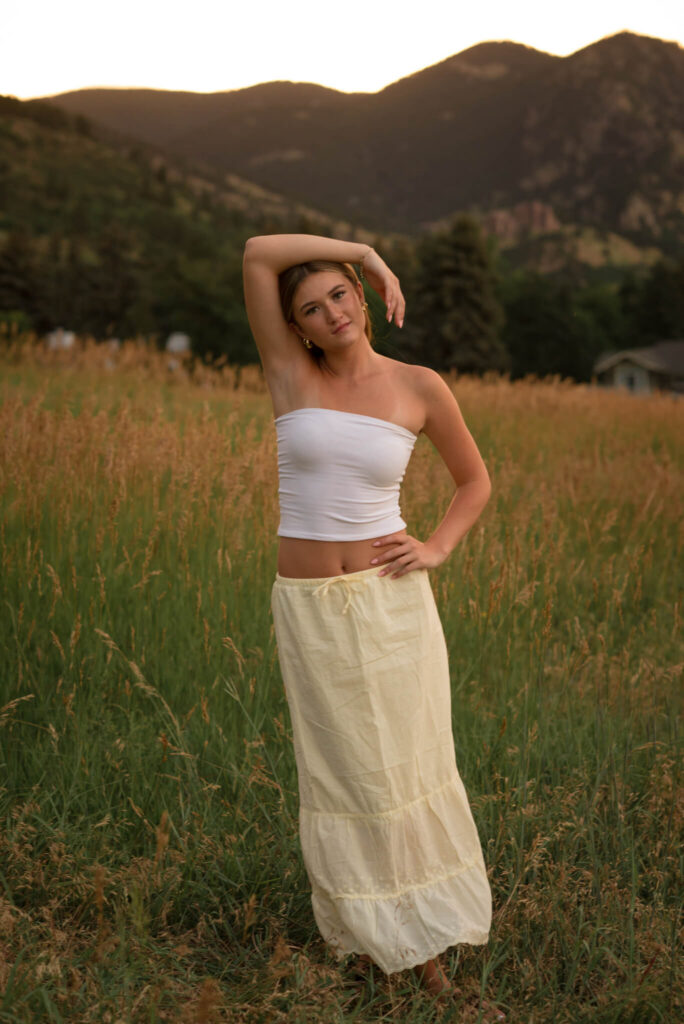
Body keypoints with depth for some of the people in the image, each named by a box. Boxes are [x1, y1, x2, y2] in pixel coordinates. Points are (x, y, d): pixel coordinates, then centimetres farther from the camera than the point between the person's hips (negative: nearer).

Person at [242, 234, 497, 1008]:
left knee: (407, 768, 8)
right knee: (344, 773, 10)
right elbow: (256, 253, -13)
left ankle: (424, 940, 27)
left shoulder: (419, 386, -1)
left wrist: (437, 549, -5)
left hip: (392, 603, 0)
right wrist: (366, 248, -4)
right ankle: (368, 924, 33)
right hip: (309, 607, 0)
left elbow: (474, 480, 12)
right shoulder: (290, 373, -2)